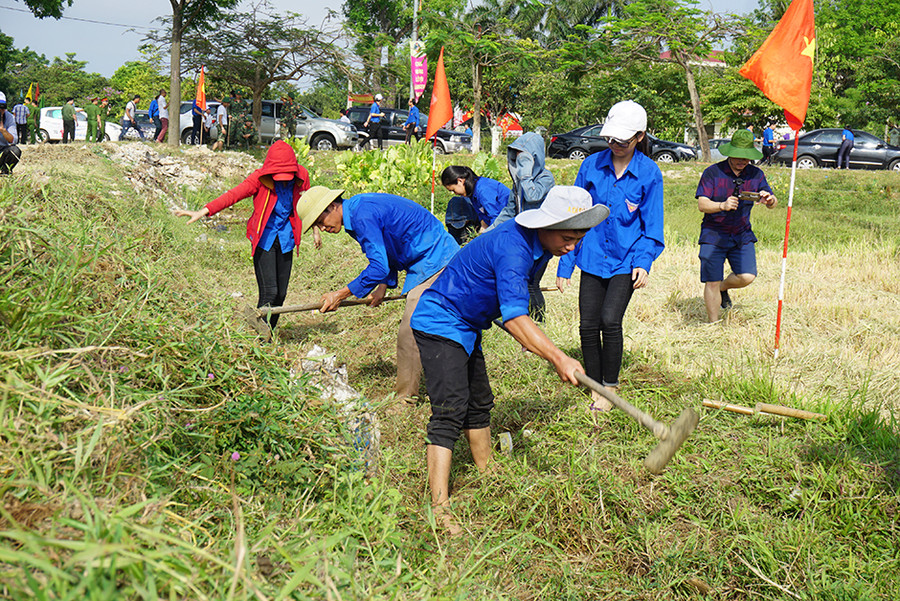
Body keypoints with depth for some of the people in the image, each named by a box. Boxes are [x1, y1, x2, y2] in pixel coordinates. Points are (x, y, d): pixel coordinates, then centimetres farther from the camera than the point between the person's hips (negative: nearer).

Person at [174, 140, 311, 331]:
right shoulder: (260, 178, -14)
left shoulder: (301, 177, -4)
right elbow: (233, 195, -23)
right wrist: (204, 211, -34)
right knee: (269, 292, -12)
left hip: (285, 239, 3)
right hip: (264, 238, -3)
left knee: (281, 294, 5)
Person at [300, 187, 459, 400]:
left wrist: (342, 294, -18)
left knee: (409, 333, -10)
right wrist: (383, 286, 11)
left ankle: (405, 397, -3)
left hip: (434, 261, -11)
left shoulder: (363, 216, -22)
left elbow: (379, 266, -25)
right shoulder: (358, 210, 11)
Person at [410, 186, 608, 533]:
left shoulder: (538, 242, 1)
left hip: (466, 327, 10)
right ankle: (439, 507, -21)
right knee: (450, 410, -18)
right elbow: (513, 318, -39)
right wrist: (558, 358, -43)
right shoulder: (512, 249, -31)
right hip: (440, 324, -10)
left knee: (479, 403, 21)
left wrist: (531, 337, 28)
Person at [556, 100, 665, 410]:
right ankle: (595, 386, 19)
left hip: (625, 261, -3)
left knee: (610, 320, -14)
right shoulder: (591, 165, 2)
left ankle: (610, 388, 5)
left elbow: (652, 225, 2)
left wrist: (643, 262, -12)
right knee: (588, 325, 0)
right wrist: (565, 264, 4)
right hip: (592, 257, 3)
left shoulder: (649, 173, -4)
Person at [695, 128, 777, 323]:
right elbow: (702, 204, -13)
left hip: (742, 235, 3)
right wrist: (722, 206, -33)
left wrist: (769, 199, -21)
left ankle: (723, 288, 24)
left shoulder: (756, 174, 5)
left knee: (747, 277, -10)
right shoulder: (712, 173, -7)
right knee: (712, 283, -5)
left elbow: (773, 203, 5)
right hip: (713, 234, -3)